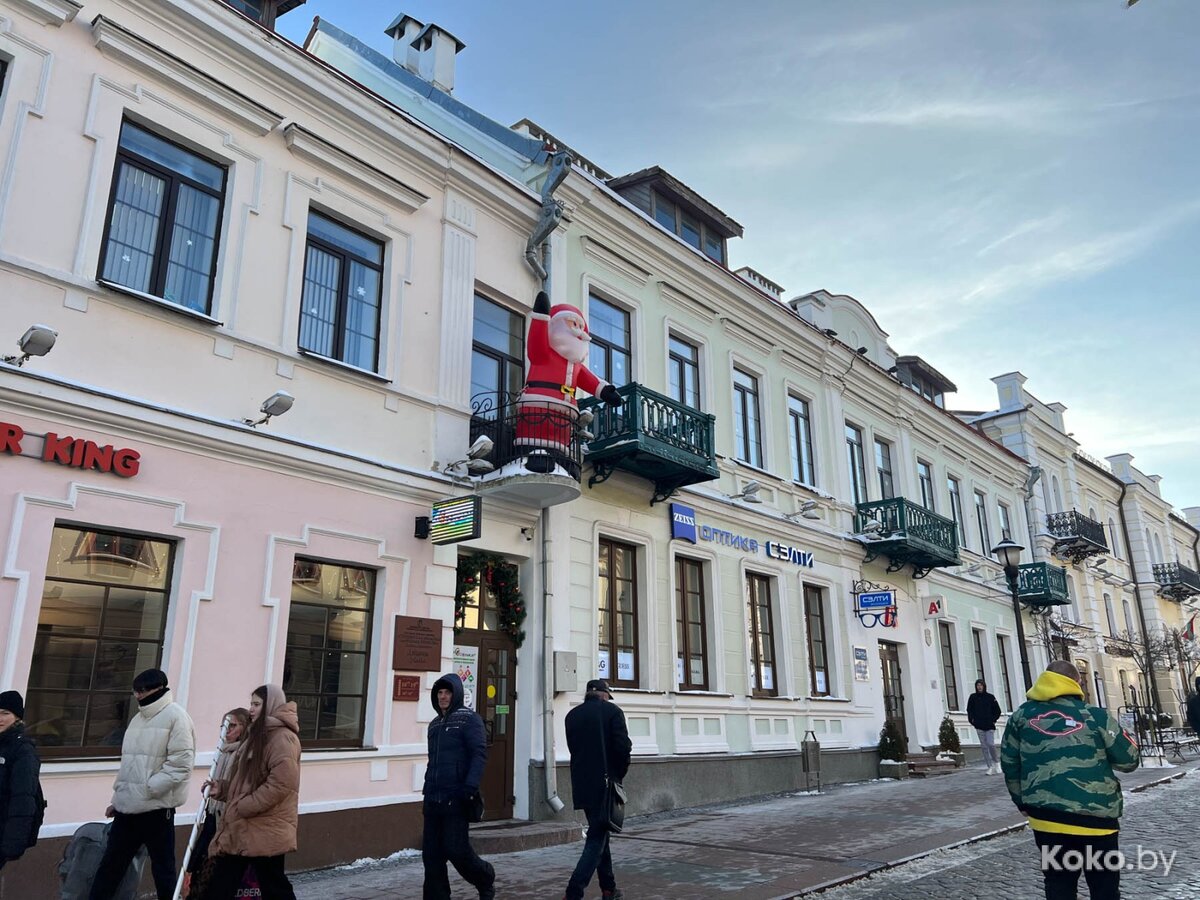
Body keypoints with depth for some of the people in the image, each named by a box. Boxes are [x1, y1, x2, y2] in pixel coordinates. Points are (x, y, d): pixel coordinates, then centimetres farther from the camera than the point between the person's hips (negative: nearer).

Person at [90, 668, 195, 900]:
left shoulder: (175, 716, -11)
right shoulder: (139, 718, 15)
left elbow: (181, 763, -18)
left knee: (162, 868, 4)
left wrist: (148, 789, -20)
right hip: (128, 807, 8)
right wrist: (117, 798, 17)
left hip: (157, 808, -8)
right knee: (110, 865, 13)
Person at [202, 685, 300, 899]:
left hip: (266, 829, -10)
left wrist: (244, 807, -21)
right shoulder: (257, 735, 17)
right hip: (241, 828, 10)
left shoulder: (282, 738, -16)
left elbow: (281, 783, -25)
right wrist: (222, 789, 7)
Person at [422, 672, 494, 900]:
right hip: (433, 800, 7)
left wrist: (470, 787, -23)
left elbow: (479, 754, -12)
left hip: (455, 798, -6)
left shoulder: (469, 718, -3)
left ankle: (486, 881, 21)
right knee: (431, 854, 4)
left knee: (456, 850, -5)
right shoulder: (434, 724, 17)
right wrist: (427, 794, 20)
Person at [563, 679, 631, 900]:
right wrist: (620, 773, 3)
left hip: (581, 784, 6)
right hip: (605, 783, -5)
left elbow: (573, 747, 10)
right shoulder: (612, 711, -7)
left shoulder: (572, 715, 8)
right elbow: (623, 747, -12)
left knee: (599, 833, 19)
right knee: (597, 839, -2)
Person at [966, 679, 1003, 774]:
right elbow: (969, 710, 12)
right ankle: (989, 767, 7)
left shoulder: (990, 697, 2)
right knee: (984, 746, 2)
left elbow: (997, 710, 8)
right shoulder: (973, 697, 5)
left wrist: (993, 720, 0)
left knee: (990, 744, -11)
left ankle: (996, 763, 13)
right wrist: (971, 720, 1)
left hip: (989, 726, -2)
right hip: (979, 726, 2)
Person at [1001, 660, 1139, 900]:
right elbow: (1128, 760, 1)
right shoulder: (1097, 716, -6)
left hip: (1046, 817, 3)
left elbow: (1009, 763, 7)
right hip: (1095, 818, -2)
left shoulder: (1022, 715, 4)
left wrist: (1023, 802, 18)